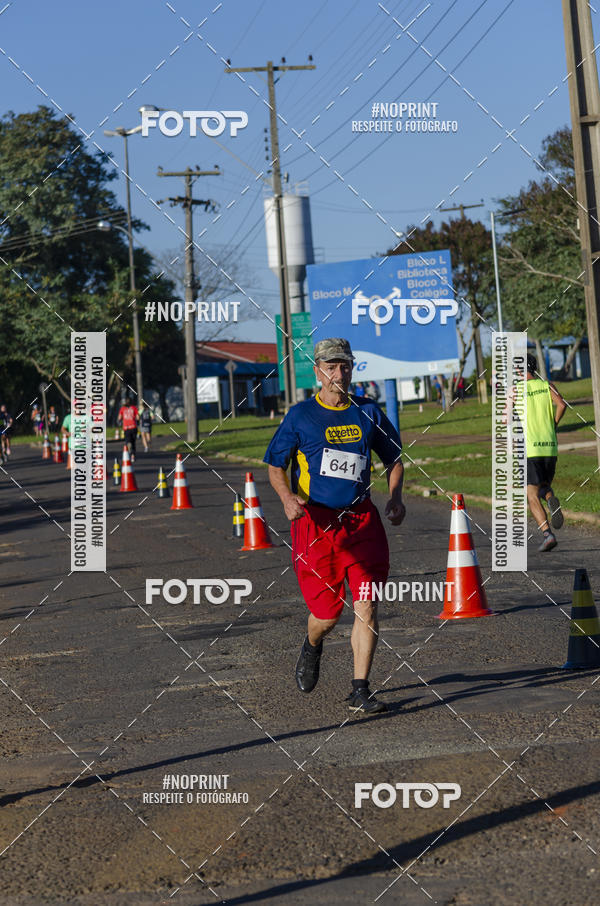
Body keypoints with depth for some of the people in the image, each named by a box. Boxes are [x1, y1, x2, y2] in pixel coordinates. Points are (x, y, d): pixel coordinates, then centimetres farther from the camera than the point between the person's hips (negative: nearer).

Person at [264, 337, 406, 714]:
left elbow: (394, 457, 18)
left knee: (366, 607, -8)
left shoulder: (368, 412, 7)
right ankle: (312, 646, 38)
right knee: (327, 615, 2)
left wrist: (396, 497, 1)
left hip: (361, 518, 2)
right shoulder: (301, 415, 0)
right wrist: (289, 498, -15)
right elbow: (276, 465, 5)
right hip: (315, 521, -2)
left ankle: (361, 690, 0)